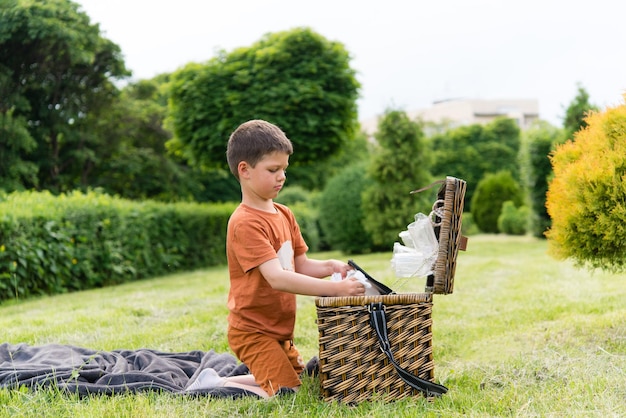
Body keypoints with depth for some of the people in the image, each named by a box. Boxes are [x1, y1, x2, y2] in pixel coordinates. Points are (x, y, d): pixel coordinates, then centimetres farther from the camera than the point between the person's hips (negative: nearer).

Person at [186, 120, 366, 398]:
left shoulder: (284, 215, 8)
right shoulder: (246, 223, -21)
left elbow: (300, 266, 10)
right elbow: (277, 278, -30)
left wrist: (329, 266, -11)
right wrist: (334, 288, -34)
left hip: (279, 330, 9)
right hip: (253, 331, -9)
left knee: (298, 380, 22)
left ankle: (222, 380, 25)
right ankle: (215, 386, 2)